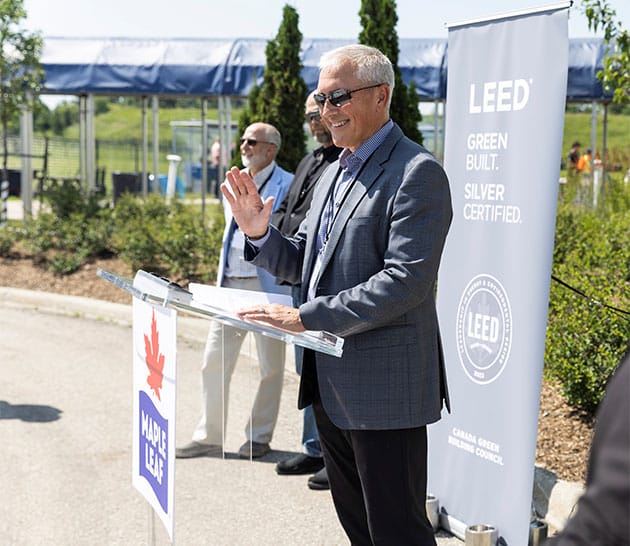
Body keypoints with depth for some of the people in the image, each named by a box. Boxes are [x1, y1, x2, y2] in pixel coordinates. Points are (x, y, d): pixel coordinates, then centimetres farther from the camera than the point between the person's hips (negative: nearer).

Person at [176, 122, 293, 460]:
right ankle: (209, 436, 17)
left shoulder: (287, 185, -8)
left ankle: (259, 436, 19)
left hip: (267, 285, -6)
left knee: (270, 366, 7)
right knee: (214, 362, 7)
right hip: (229, 282, 7)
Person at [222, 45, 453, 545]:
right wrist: (259, 232, -2)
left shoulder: (417, 174, -15)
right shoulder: (335, 172, 14)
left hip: (383, 386, -9)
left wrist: (305, 317, -25)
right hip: (330, 381, 9)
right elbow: (304, 264, 18)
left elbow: (406, 281, -24)